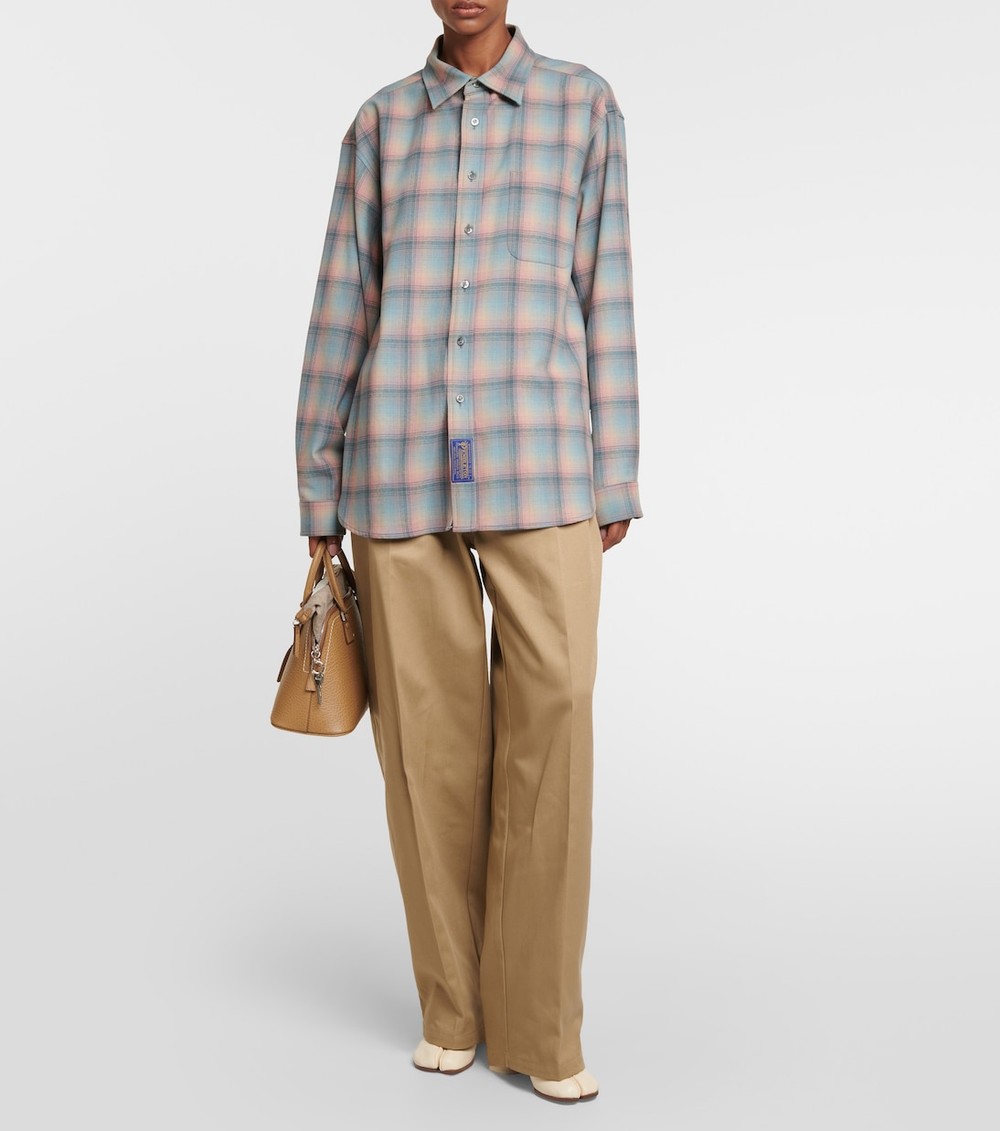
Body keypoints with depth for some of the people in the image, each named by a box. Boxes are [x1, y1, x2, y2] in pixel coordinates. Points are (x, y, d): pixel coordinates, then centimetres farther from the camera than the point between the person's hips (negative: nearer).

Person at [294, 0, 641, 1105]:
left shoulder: (586, 108, 9)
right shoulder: (378, 124, 12)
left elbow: (605, 302, 6)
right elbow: (342, 311, 10)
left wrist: (614, 486, 2)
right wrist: (320, 502, 8)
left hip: (538, 470, -1)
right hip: (402, 475, 1)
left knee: (550, 723, -7)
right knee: (428, 735, 2)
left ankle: (539, 1021, 8)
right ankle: (454, 1002, 20)